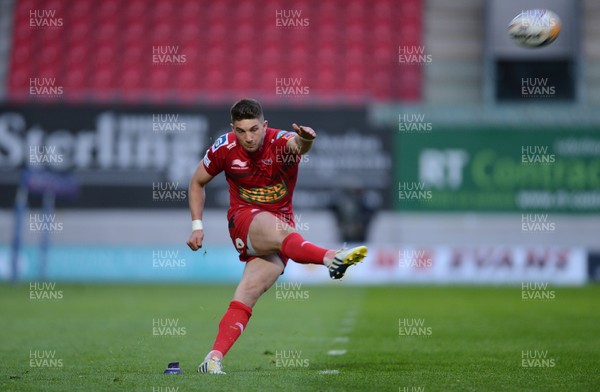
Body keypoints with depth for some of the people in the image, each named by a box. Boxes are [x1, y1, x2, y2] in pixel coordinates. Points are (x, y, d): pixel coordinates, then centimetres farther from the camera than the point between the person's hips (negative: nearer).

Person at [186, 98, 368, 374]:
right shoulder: (224, 148, -5)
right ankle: (332, 258, -63)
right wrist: (197, 225, 3)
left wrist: (305, 139, -65)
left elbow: (297, 144, -40)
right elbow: (197, 182, 12)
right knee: (278, 230, -36)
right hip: (244, 219, 0)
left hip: (280, 223, 0)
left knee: (249, 292, -18)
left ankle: (215, 357, -20)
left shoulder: (281, 142, -13)